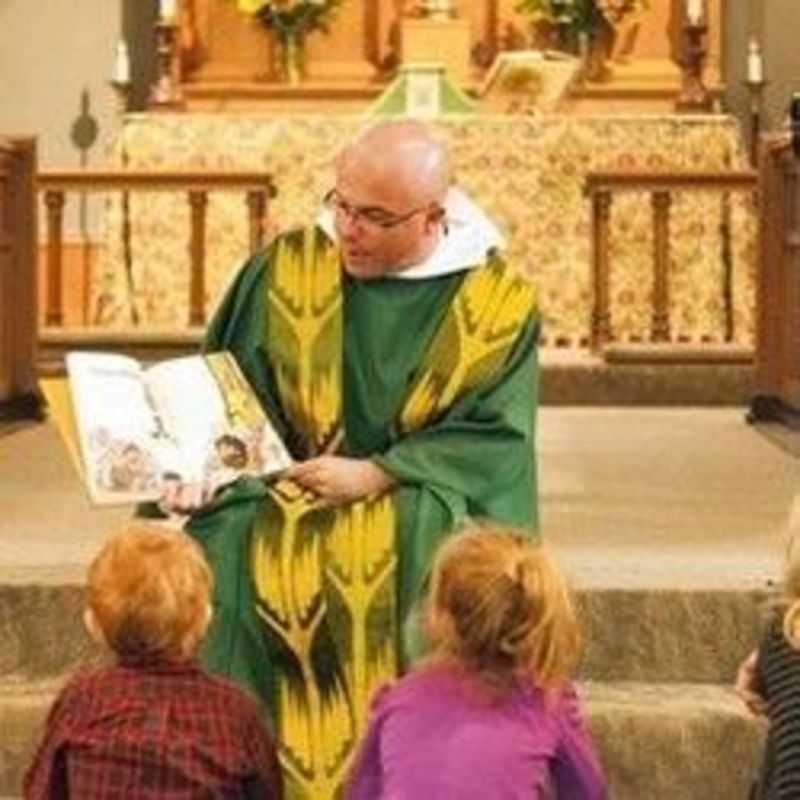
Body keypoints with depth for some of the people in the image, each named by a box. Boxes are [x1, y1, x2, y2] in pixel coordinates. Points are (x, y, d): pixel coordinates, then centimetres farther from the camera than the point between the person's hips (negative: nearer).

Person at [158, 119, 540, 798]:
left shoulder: (498, 301, -5)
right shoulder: (287, 269, 0)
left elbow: (495, 435, -8)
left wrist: (375, 475, -17)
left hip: (422, 509, -2)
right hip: (290, 494, 2)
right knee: (233, 549, -25)